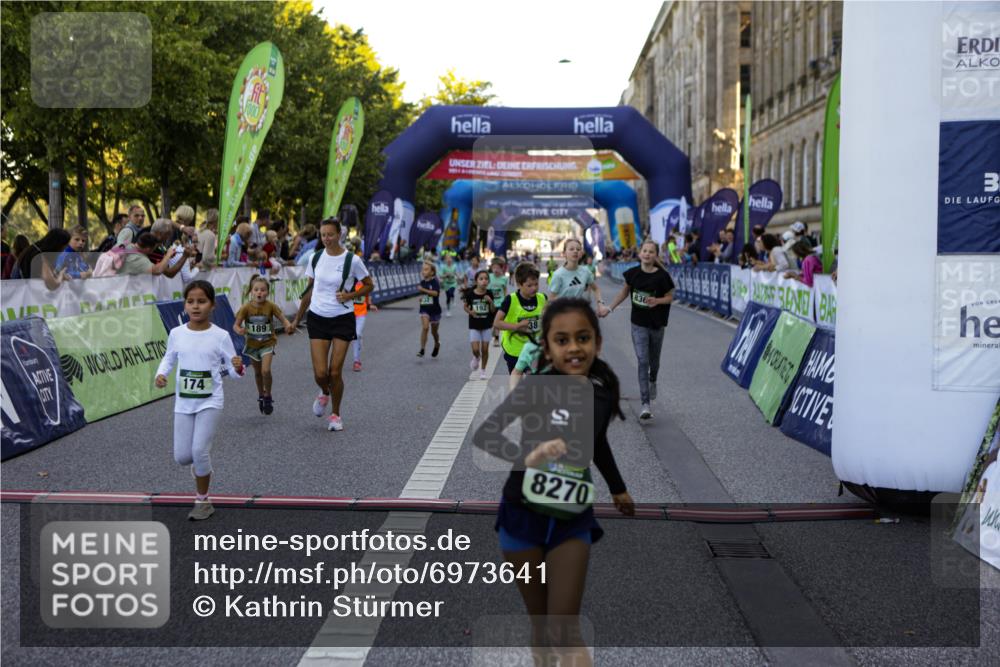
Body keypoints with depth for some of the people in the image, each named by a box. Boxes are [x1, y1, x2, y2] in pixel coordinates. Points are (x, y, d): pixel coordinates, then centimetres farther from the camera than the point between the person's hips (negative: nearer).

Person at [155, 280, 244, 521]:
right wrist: (160, 374, -6)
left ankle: (203, 501, 10)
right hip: (183, 402, 3)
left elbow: (232, 369, -5)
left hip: (210, 402, -3)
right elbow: (169, 359, 13)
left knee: (199, 451, -10)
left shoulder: (220, 336, -10)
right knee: (182, 456, 5)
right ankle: (203, 463, 43)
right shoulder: (176, 334, -3)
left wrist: (238, 367, -28)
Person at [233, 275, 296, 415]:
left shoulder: (271, 306, -17)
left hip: (267, 343, -2)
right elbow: (236, 325, -12)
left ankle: (268, 396, 6)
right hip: (252, 344, 2)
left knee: (265, 371, -17)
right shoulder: (246, 307, -15)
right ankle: (261, 396, 39)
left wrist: (288, 326, -37)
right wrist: (239, 330, -35)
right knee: (257, 372, 16)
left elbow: (283, 319, -14)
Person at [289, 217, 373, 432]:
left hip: (342, 319, -2)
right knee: (320, 373, -5)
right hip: (317, 318, 2)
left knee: (335, 372, -3)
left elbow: (369, 285, 4)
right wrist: (298, 318, 15)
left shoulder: (352, 260, -8)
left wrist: (349, 295, -13)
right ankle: (324, 393, 31)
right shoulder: (315, 258, 3)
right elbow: (310, 289, 14)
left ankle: (335, 414, 18)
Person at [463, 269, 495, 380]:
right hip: (474, 326, -1)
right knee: (475, 349, -9)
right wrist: (470, 312, -16)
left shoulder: (488, 294, -7)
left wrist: (491, 302, -20)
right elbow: (465, 306, 4)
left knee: (485, 349, 5)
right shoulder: (470, 294, -11)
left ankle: (483, 370, 24)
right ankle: (476, 358, 28)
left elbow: (493, 310, -1)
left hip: (486, 325, 1)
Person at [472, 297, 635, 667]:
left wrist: (618, 488, 33)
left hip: (573, 520, 2)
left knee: (566, 627, -5)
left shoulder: (604, 394, -2)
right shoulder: (536, 387, -15)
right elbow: (483, 434, -22)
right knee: (539, 627, 9)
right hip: (524, 514, -2)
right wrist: (526, 456, -40)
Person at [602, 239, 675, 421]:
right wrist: (610, 308, 9)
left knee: (653, 360, 18)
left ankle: (652, 381, 54)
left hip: (657, 324, 0)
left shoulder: (662, 276, -13)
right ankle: (645, 405, -12)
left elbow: (670, 297, -2)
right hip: (638, 324, 0)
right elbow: (625, 292, 10)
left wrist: (657, 301, -22)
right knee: (642, 361, -10)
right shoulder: (633, 273, -6)